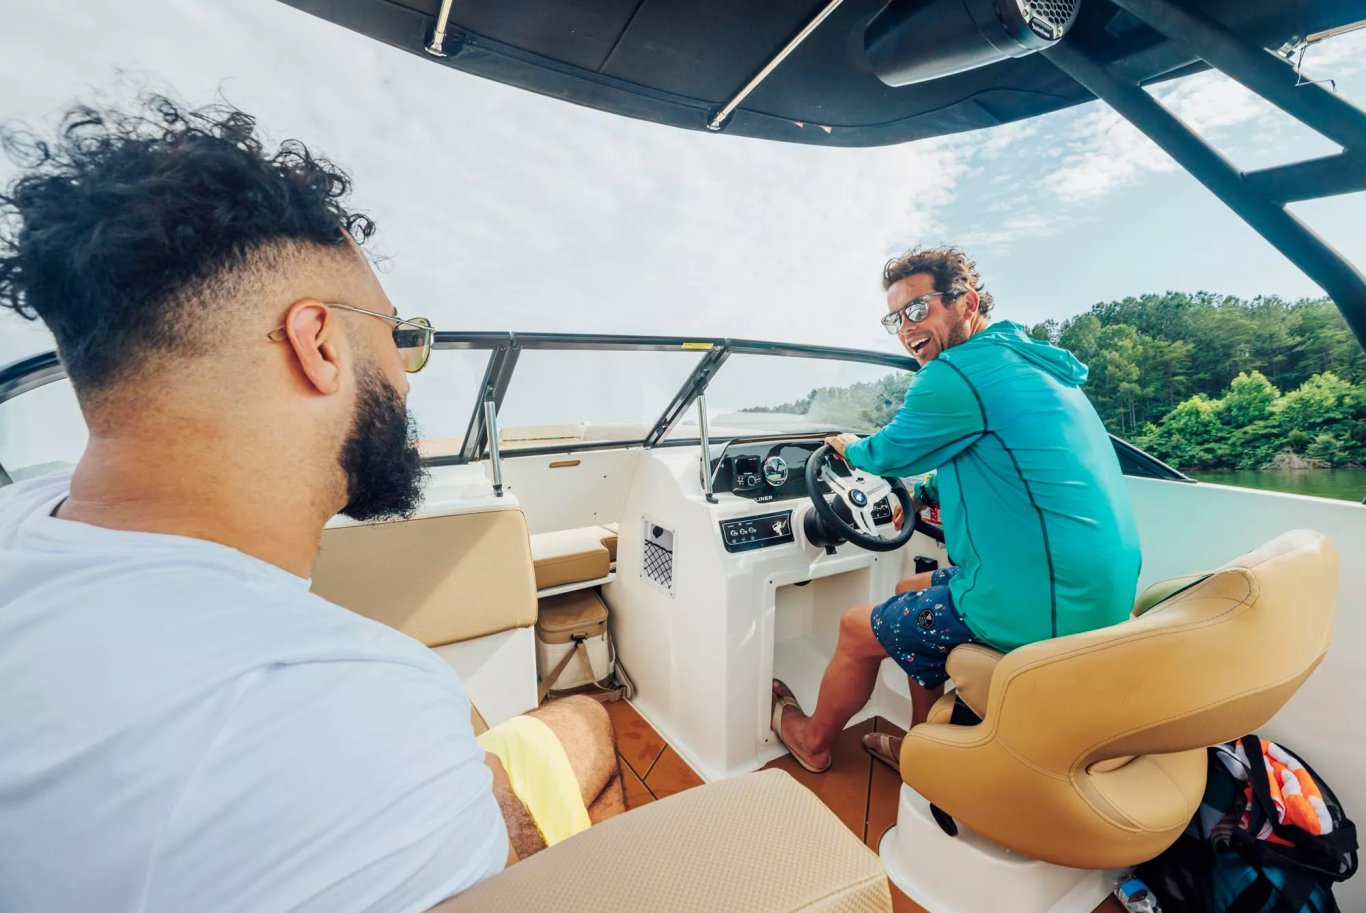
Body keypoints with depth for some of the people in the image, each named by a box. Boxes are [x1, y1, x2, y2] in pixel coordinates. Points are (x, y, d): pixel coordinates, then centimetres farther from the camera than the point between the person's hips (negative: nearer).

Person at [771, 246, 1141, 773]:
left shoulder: (961, 373, -18)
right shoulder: (1028, 361, 11)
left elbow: (892, 452, -4)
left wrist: (849, 448, 16)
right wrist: (927, 492, 19)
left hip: (1041, 608, -9)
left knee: (857, 629, 8)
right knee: (912, 595, 25)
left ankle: (812, 741, 35)